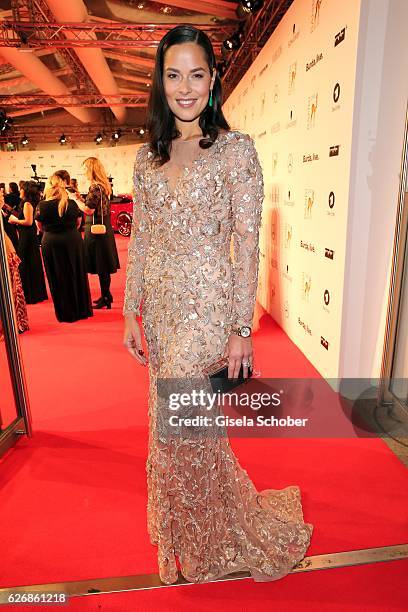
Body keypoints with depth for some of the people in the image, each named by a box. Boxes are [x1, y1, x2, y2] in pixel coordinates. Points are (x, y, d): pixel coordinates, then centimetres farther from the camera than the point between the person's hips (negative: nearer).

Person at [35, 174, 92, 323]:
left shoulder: (42, 205, -7)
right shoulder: (72, 203, -4)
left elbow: (40, 227, 4)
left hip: (50, 243, -1)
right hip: (73, 241, 2)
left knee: (58, 278, 9)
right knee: (76, 274, 13)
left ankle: (66, 314, 15)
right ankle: (82, 310, 23)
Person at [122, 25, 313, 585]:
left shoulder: (236, 150, -6)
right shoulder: (148, 156, 10)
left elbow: (248, 245, -10)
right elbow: (140, 241, 10)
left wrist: (242, 329, -11)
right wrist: (131, 313, 7)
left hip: (207, 308, -5)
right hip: (161, 308, 6)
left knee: (185, 427, 3)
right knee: (170, 422, 17)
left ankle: (210, 542, 36)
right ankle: (188, 531, 46)